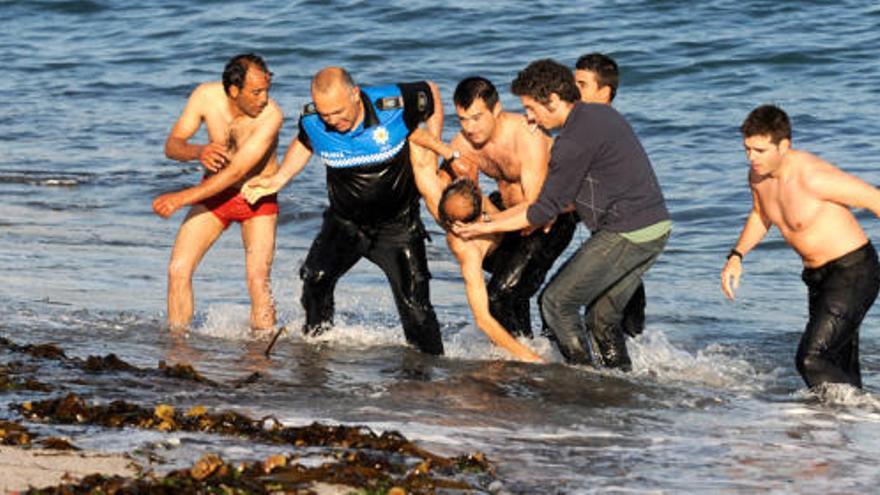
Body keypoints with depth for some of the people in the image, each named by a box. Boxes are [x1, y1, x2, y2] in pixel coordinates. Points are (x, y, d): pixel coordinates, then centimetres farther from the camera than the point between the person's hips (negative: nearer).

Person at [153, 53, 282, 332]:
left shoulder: (270, 116, -29)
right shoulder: (206, 96, -17)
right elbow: (172, 146, -9)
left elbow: (235, 172, -31)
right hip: (214, 191, 4)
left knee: (258, 281, -17)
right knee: (178, 270, -6)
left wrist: (182, 199, -33)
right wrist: (198, 152, -33)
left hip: (257, 197, -3)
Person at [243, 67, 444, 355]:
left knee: (415, 303, -5)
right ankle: (316, 337, 1)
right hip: (345, 221, 2)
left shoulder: (394, 105, -25)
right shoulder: (312, 121, -16)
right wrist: (278, 179, 2)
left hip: (398, 223, -2)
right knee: (314, 277, -21)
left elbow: (431, 92, -3)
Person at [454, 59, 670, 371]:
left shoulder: (575, 140, -14)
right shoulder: (602, 114, 15)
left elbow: (546, 210, -9)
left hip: (626, 235, -9)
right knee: (603, 314, 19)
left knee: (556, 301, 0)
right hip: (657, 228, 9)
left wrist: (487, 227, -1)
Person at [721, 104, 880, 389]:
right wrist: (737, 256, 9)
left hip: (852, 273, -9)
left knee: (811, 360, -19)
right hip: (819, 278, 9)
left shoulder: (812, 177, -26)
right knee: (839, 373, 14)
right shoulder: (758, 174, 0)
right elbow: (761, 214, 23)